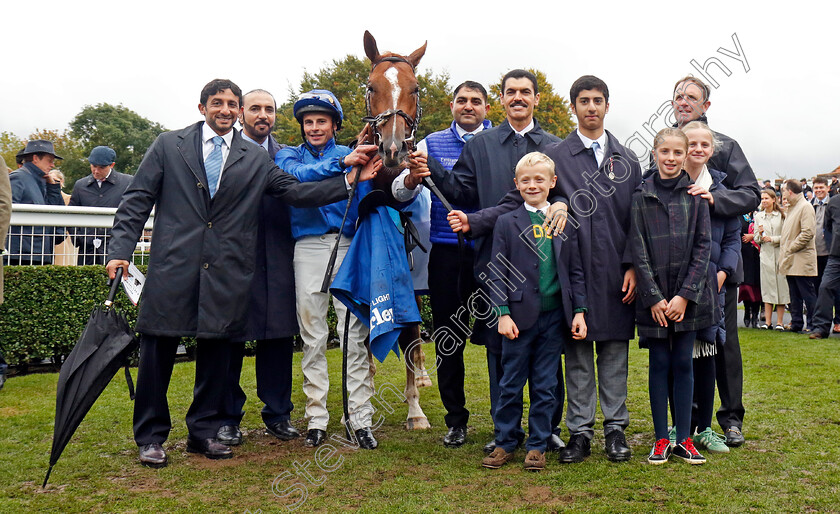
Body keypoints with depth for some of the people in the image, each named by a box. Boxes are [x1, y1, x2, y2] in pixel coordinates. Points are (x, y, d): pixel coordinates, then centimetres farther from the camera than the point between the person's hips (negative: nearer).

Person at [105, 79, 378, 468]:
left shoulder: (256, 161, 11)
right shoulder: (168, 146, 8)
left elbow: (296, 192, 4)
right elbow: (137, 201, 5)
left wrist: (350, 181, -7)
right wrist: (121, 250, -6)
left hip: (226, 273, 2)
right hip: (173, 267, -1)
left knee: (216, 351, 8)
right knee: (158, 350, 3)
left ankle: (204, 432, 24)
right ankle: (151, 437, 18)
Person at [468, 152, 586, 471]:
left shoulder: (565, 223, 8)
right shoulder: (506, 223, 1)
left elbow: (575, 272, 10)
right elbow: (498, 274, -1)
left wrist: (579, 311, 2)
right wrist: (503, 313, -9)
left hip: (555, 317, 2)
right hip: (520, 316, -2)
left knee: (545, 385, 9)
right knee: (511, 384, 6)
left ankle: (537, 445, 21)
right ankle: (505, 443, 21)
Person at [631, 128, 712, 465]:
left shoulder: (696, 195, 3)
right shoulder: (642, 196, 0)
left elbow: (703, 246, -1)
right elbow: (638, 250, -3)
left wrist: (685, 295, -9)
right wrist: (654, 297, -10)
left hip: (689, 296, 1)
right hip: (654, 296, -1)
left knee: (683, 364, 6)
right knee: (659, 365, 5)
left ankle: (684, 439, 15)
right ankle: (661, 439, 14)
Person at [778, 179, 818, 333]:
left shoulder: (805, 207, -10)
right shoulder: (790, 208, 18)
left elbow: (807, 233, -19)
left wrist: (790, 248, -15)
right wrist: (783, 253, 12)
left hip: (802, 260, -9)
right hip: (791, 261, 9)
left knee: (808, 294, -2)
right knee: (794, 295, 11)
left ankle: (812, 325, 4)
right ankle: (796, 323, 16)